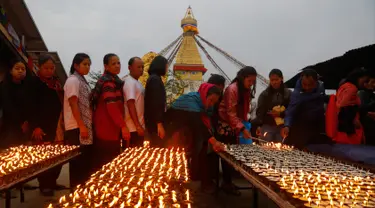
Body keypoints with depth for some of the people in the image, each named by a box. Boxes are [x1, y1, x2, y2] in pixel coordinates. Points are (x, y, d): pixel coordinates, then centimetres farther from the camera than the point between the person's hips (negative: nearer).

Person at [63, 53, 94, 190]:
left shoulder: (83, 81, 16)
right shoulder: (73, 80, -9)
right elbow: (73, 104, -16)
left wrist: (87, 125, 14)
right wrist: (81, 126, -20)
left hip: (86, 126, 9)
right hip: (77, 127, -8)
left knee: (85, 160, 11)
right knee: (78, 161, -3)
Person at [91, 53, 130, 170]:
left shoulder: (113, 80, 18)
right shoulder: (108, 81, -14)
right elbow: (111, 105, -25)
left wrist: (120, 126, 23)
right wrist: (123, 126, -28)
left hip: (111, 128, 10)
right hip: (107, 129, -10)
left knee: (104, 163, 15)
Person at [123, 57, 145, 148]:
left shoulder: (136, 82, 15)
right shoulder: (130, 82, -14)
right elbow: (130, 105, -21)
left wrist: (140, 125, 16)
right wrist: (138, 126, -24)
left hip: (139, 125, 9)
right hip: (134, 127, -9)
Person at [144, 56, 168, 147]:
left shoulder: (153, 78, 15)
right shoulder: (155, 79, -14)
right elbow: (156, 103, -20)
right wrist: (159, 124, -22)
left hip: (152, 121, 10)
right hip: (155, 122, -10)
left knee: (155, 148, 15)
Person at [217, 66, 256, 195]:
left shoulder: (246, 90, 6)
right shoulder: (232, 89, -20)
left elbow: (244, 110, 10)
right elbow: (231, 113, -23)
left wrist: (243, 125, 1)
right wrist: (242, 129, -27)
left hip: (235, 126, 8)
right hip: (225, 125, -8)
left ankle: (227, 182, 19)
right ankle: (227, 183, 5)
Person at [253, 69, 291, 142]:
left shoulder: (288, 94, 4)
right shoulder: (264, 94, 4)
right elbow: (260, 112, -1)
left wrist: (280, 113, -11)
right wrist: (258, 126, -13)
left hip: (282, 126, 0)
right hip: (267, 126, 0)